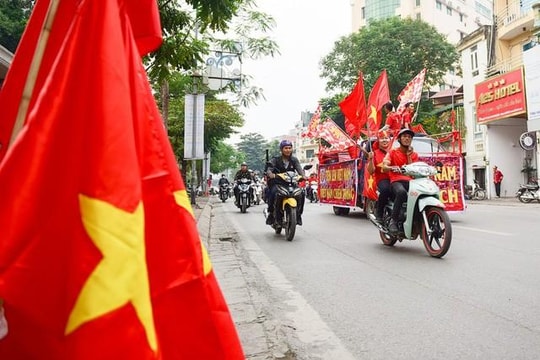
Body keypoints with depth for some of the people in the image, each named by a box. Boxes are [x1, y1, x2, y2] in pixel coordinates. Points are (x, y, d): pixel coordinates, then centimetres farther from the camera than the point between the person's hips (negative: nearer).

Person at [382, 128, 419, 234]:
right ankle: (393, 221, -30)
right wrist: (392, 168, -28)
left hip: (410, 181, 3)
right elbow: (384, 167, -5)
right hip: (396, 181, -3)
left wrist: (409, 156, 4)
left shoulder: (414, 155, 22)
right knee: (401, 192, -40)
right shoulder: (392, 152, 13)